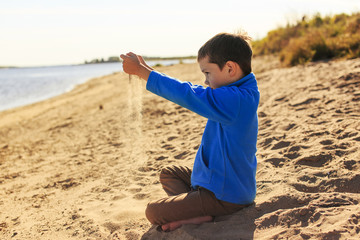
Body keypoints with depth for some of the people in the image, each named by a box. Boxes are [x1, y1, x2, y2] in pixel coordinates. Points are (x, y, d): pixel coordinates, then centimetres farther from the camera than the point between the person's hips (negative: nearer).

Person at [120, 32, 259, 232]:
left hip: (226, 196, -11)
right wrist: (146, 70, 8)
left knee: (153, 212, -10)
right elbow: (193, 92, 11)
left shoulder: (235, 100, -28)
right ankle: (191, 211, 1)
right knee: (168, 174, 24)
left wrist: (141, 71, -20)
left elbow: (187, 96, -30)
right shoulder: (234, 95, 4)